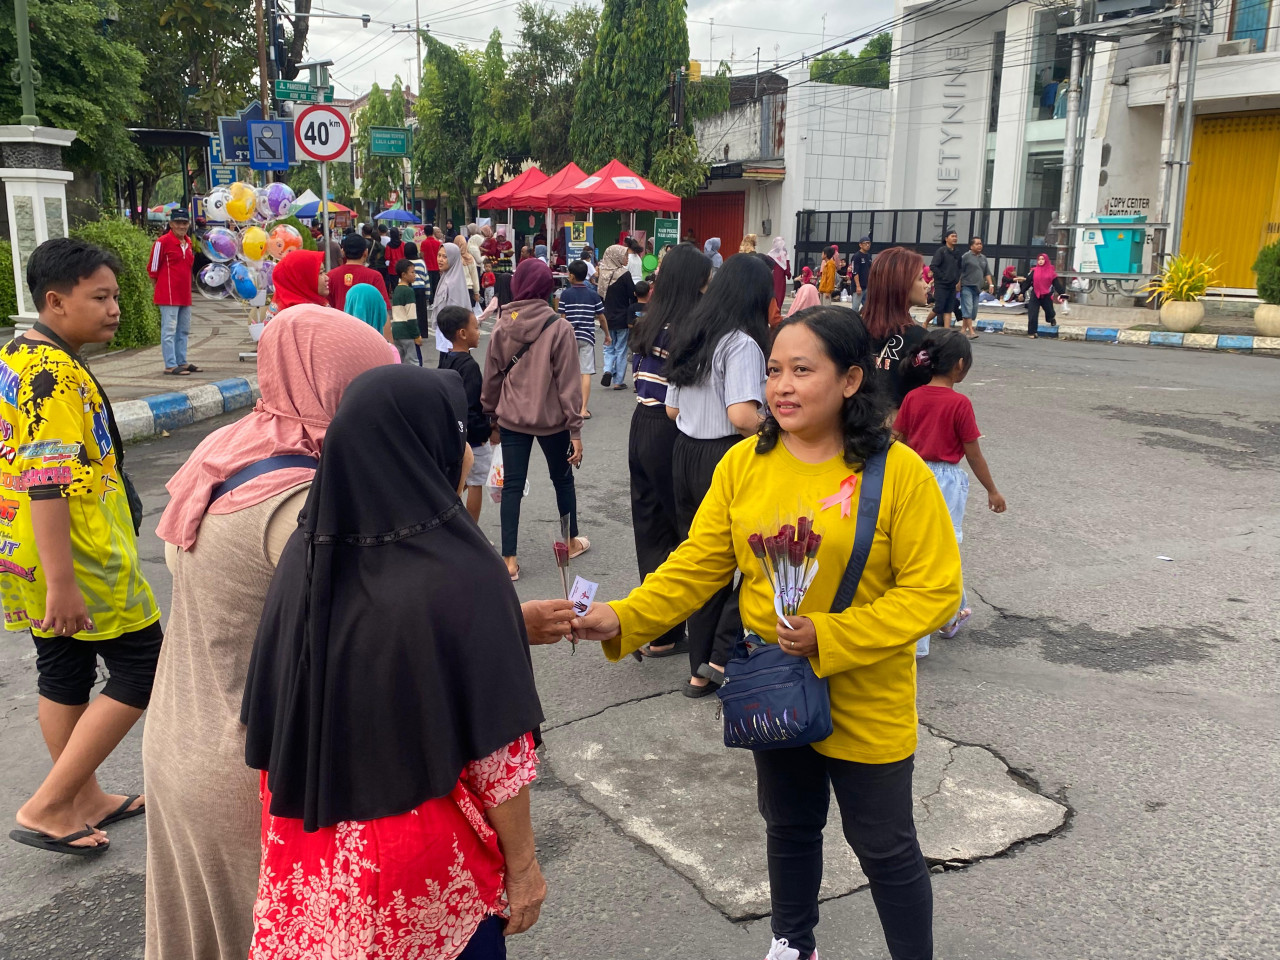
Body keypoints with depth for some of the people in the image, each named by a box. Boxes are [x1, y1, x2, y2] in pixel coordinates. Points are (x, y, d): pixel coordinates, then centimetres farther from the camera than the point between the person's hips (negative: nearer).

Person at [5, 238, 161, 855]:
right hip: (78, 561, -10)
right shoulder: (55, 372, -21)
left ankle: (86, 800, 34)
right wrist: (61, 583, -27)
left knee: (64, 671, 19)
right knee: (142, 671, 1)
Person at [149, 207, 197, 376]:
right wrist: (164, 284, 1)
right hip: (168, 295, -8)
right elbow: (153, 269, -6)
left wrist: (185, 284, 15)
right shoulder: (162, 242, -10)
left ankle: (181, 362, 24)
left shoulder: (189, 243, 12)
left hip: (185, 295, 8)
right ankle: (170, 366, -5)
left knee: (183, 330, 14)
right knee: (169, 330, -6)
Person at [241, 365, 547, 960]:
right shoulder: (461, 577, -25)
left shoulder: (306, 554, -9)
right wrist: (523, 866, -6)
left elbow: (268, 718, 0)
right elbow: (496, 752, -19)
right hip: (428, 867, -5)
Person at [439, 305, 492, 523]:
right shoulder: (469, 365, -22)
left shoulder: (445, 361, 5)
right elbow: (469, 407, -26)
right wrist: (487, 429, -17)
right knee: (475, 485, 4)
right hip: (473, 437, -9)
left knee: (459, 482, 19)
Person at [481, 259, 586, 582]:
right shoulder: (559, 328, -13)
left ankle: (509, 559, 5)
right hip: (551, 419, -2)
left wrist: (492, 417, 15)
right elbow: (568, 383, -13)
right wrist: (575, 429, -8)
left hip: (511, 419, 2)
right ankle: (571, 541, 35)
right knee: (562, 479, 18)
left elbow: (491, 377, 3)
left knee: (512, 486, 7)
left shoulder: (502, 326, -3)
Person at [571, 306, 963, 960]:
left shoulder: (898, 471, -18)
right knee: (789, 828, 25)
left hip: (864, 703, -4)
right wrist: (623, 618, -20)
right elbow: (696, 565, -6)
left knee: (884, 848, 13)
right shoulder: (744, 463, -6)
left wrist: (831, 637, -25)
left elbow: (934, 590, -17)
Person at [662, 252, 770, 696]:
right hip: (725, 457, -8)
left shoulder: (690, 335, 11)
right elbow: (742, 417, -25)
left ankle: (701, 670, 24)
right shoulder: (742, 343, -14)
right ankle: (724, 654, 2)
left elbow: (672, 409, 16)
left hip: (685, 454, 8)